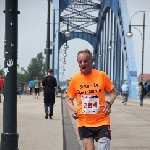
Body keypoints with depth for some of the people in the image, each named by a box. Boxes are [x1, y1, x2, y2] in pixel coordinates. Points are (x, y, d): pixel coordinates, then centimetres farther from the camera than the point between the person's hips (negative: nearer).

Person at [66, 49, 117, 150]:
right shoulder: (75, 79, -1)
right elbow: (69, 99, 10)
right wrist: (73, 109, -9)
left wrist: (109, 103, -11)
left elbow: (113, 92, 7)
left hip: (102, 121, -1)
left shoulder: (101, 75, -4)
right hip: (84, 122, 1)